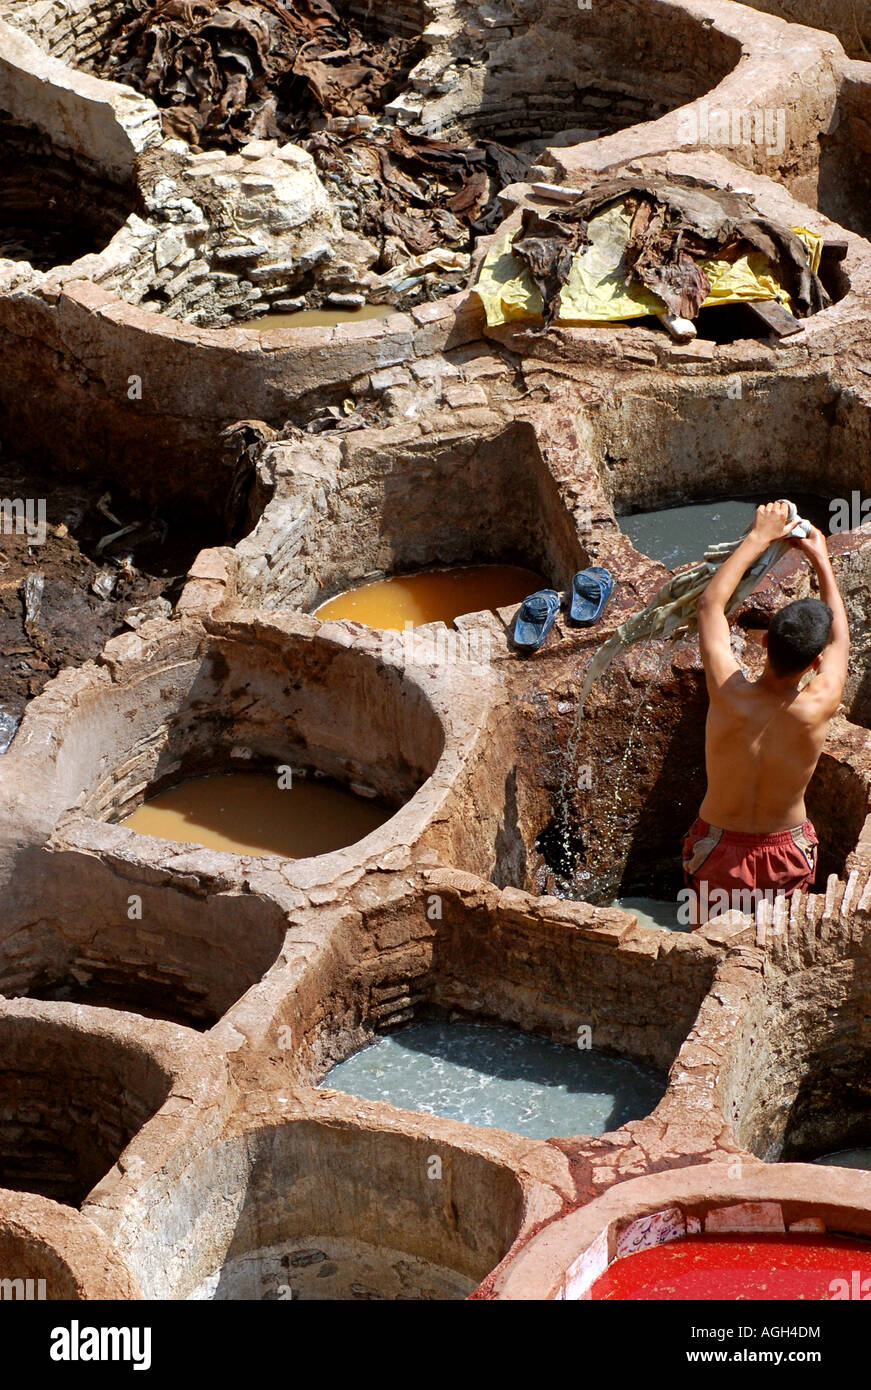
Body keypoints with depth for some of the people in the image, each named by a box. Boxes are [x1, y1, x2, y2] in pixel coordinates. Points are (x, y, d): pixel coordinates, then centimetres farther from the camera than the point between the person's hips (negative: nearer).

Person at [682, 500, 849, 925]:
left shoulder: (729, 696, -27)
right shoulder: (816, 709, -26)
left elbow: (710, 603, -9)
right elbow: (841, 638, -2)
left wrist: (757, 538, -1)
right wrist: (821, 560, 9)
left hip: (718, 854, 0)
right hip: (787, 854, 0)